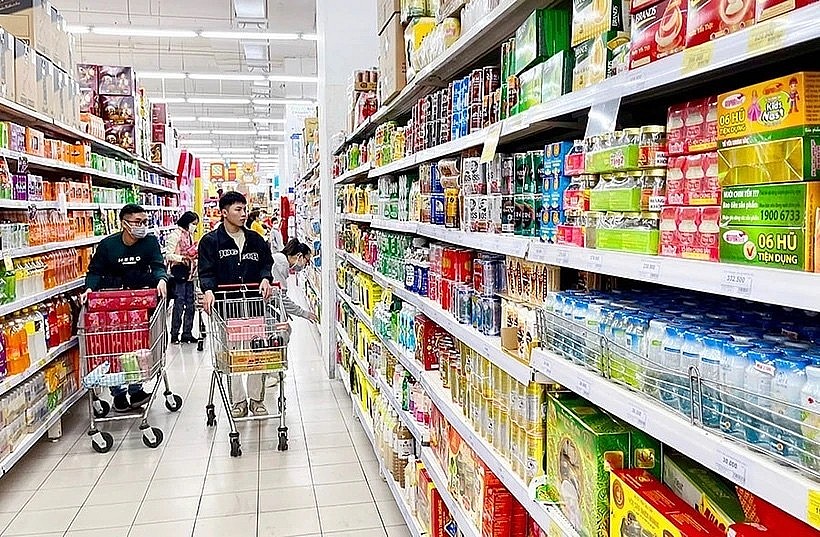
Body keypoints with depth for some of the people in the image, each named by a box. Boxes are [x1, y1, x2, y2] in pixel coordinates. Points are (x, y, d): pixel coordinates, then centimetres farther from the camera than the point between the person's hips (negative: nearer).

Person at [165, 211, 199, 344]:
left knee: (190, 305, 8)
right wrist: (183, 258, -24)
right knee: (179, 305, -7)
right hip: (179, 273, -8)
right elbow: (169, 255, -12)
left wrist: (195, 258, 7)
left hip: (188, 274, 8)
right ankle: (174, 335, 0)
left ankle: (187, 333, 16)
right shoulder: (175, 235, -8)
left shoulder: (190, 235, 17)